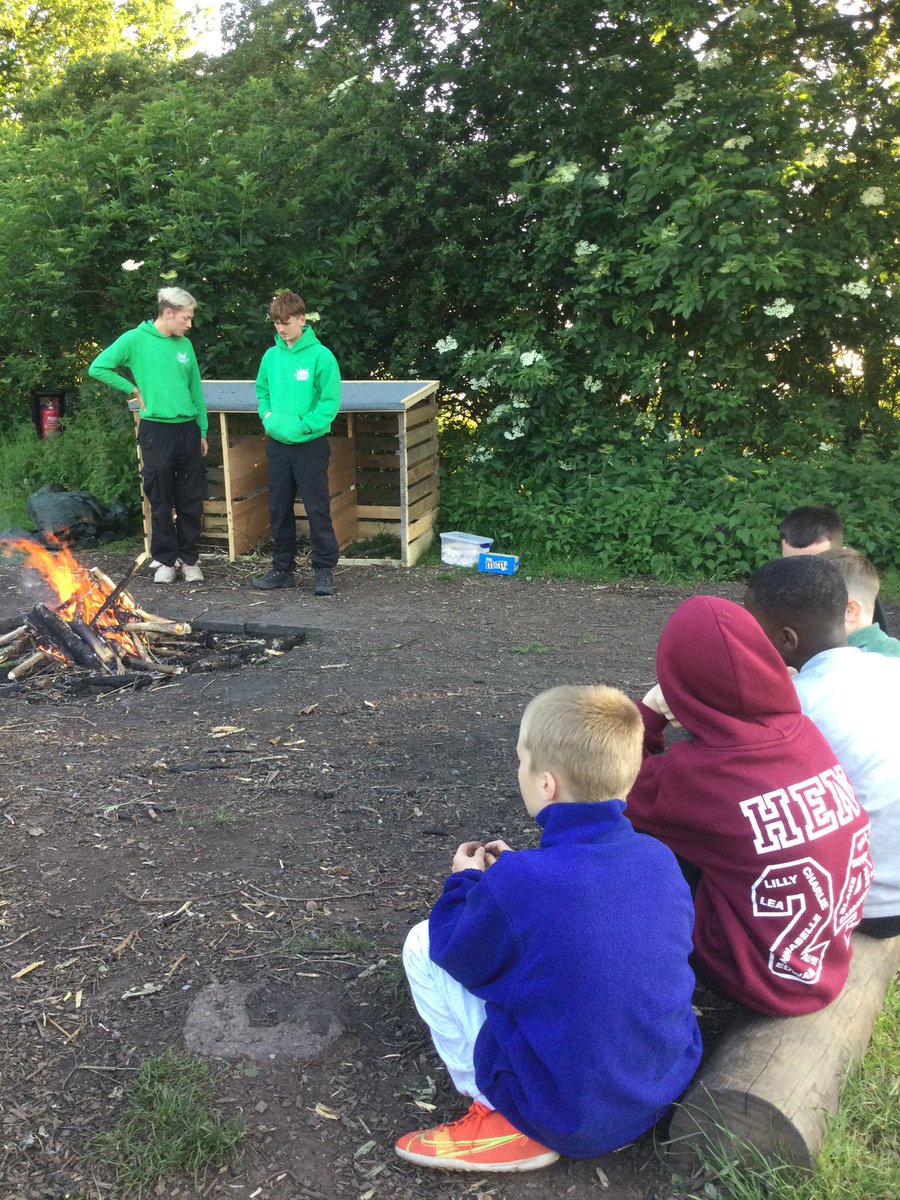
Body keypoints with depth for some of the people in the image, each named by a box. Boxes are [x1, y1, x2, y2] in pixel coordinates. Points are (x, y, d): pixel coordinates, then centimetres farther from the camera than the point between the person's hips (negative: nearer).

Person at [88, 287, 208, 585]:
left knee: (191, 501, 6)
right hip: (156, 430, -4)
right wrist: (134, 390, -4)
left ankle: (189, 559, 18)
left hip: (188, 429, 4)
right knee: (160, 501, 4)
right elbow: (98, 368, -3)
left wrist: (202, 430, 13)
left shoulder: (185, 345, 10)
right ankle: (166, 560, 15)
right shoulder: (135, 339, -4)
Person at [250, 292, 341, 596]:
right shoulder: (271, 356, 5)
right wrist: (268, 416, -2)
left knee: (317, 508, 0)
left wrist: (302, 425, -19)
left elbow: (331, 401, -12)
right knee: (279, 509, 12)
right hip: (277, 444, 5)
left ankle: (325, 569, 10)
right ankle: (283, 568, 23)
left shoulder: (320, 356, -10)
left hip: (311, 444, -5)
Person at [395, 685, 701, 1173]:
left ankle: (506, 1124, 4)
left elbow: (461, 957, -7)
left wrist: (466, 881, 9)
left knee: (423, 945, 1)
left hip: (564, 1116, -6)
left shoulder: (518, 883, -27)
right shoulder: (659, 859, -8)